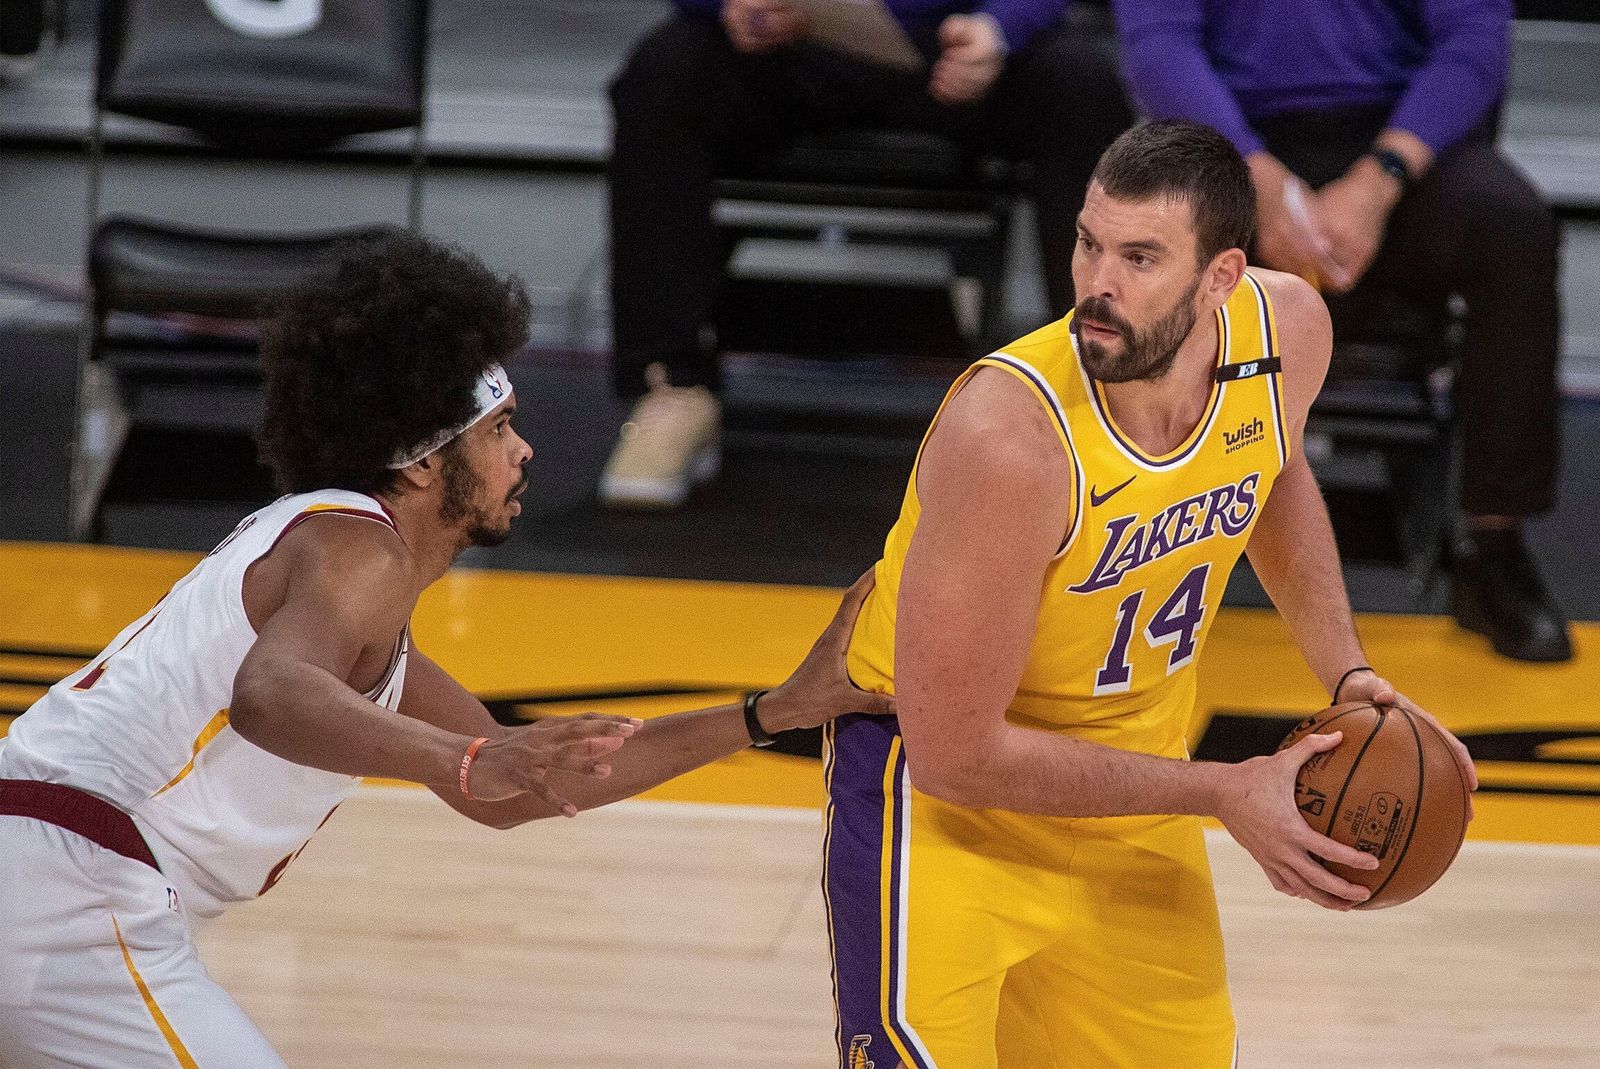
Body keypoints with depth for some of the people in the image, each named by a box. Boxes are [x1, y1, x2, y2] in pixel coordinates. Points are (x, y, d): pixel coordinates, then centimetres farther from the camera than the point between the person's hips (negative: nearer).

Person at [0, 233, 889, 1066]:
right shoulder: (357, 548, -10)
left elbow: (511, 791, 23)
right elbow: (269, 694, -34)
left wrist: (775, 713, 20)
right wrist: (471, 760, -48)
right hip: (77, 895, -11)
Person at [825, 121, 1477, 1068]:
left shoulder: (1287, 331, -16)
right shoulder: (1010, 439, -36)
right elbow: (954, 755, -29)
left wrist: (1348, 673, -1)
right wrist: (1224, 794, -24)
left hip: (1133, 783, 6)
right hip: (943, 792, -6)